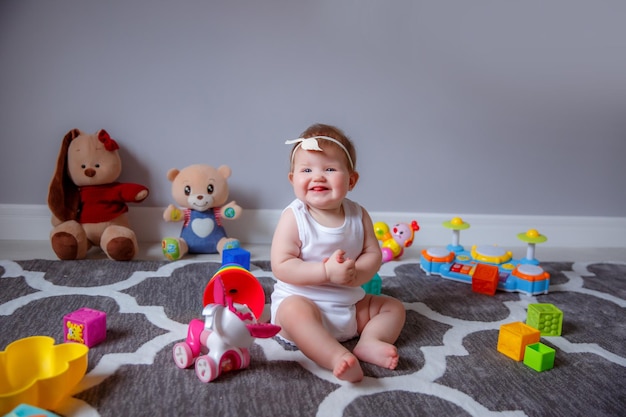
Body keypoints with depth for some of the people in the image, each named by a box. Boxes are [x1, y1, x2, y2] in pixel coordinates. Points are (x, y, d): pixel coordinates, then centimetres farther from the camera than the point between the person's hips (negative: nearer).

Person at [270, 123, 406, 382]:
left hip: (351, 305, 6)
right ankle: (337, 356, -42)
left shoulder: (358, 215, -1)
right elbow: (281, 266, -20)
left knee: (394, 307, 5)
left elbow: (373, 254, -1)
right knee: (293, 311, -37)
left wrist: (355, 273, -24)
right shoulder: (293, 217, -14)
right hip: (302, 301, -5)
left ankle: (369, 342, -14)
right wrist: (327, 271, -30)